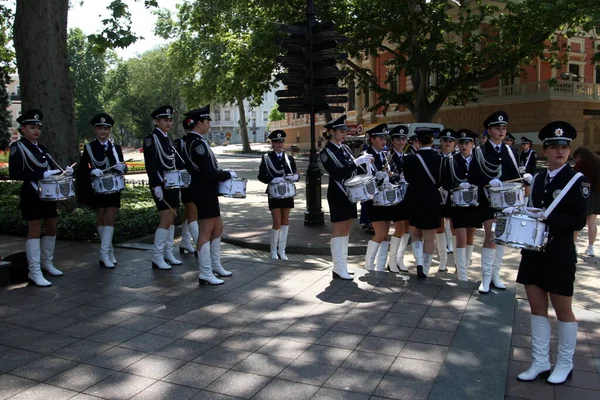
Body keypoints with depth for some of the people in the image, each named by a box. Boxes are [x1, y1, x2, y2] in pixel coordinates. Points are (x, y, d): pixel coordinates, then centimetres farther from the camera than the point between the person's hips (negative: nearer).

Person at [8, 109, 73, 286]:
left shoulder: (41, 148, 15)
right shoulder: (17, 147, -6)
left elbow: (51, 168, 16)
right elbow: (14, 173, -17)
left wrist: (64, 171, -6)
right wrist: (42, 175, -24)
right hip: (32, 195, -7)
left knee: (51, 229, 12)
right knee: (35, 231, -7)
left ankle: (47, 263, 27)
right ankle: (34, 272, -3)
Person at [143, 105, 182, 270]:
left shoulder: (167, 138, 15)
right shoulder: (151, 138, -9)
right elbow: (150, 165, -16)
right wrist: (156, 186, -22)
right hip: (160, 184, -8)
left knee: (172, 218, 9)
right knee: (166, 218, -11)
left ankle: (168, 253, 17)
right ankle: (157, 257, -3)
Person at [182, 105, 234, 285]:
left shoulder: (193, 140, 11)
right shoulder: (198, 143, -20)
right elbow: (208, 172, -24)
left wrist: (222, 174, 12)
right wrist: (228, 174, -10)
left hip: (206, 191, 10)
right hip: (205, 193, -10)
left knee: (217, 228, 18)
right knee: (206, 232, -3)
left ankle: (215, 265, 29)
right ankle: (205, 274, 6)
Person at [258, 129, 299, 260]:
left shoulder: (289, 158, 7)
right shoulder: (266, 158, -2)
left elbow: (296, 174, 8)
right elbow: (261, 176, -5)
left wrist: (295, 177, -15)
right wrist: (272, 180, -22)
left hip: (287, 193, 4)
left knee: (285, 222, 8)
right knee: (277, 223, -5)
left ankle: (282, 250, 20)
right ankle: (273, 250, 13)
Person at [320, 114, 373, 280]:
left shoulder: (345, 148, 12)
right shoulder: (326, 151, -10)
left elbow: (352, 169, 13)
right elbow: (338, 174, -21)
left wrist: (363, 162, -6)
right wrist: (357, 161, -25)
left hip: (350, 193, 8)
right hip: (338, 195, -8)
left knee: (346, 230, 11)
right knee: (338, 230, -4)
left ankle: (343, 265, 20)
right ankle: (338, 269, 2)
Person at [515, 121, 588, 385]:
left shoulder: (577, 180, -9)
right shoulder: (538, 179, 9)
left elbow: (578, 221, -14)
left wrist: (547, 216, -24)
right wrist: (522, 213, -2)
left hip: (560, 254, -6)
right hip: (534, 251, 6)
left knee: (562, 309, 8)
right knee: (537, 307, 10)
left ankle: (565, 364, 25)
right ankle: (540, 362, 22)